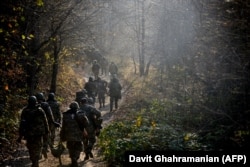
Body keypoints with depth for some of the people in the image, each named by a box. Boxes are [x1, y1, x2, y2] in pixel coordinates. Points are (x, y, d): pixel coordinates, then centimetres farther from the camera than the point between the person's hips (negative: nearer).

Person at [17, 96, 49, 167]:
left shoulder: (24, 111, -5)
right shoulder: (40, 111, -7)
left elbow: (22, 124, -3)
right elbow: (45, 123, -4)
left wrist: (20, 135, 3)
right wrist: (46, 133, 5)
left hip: (29, 135, 1)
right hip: (39, 134, -1)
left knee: (31, 150, 17)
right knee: (37, 150, 6)